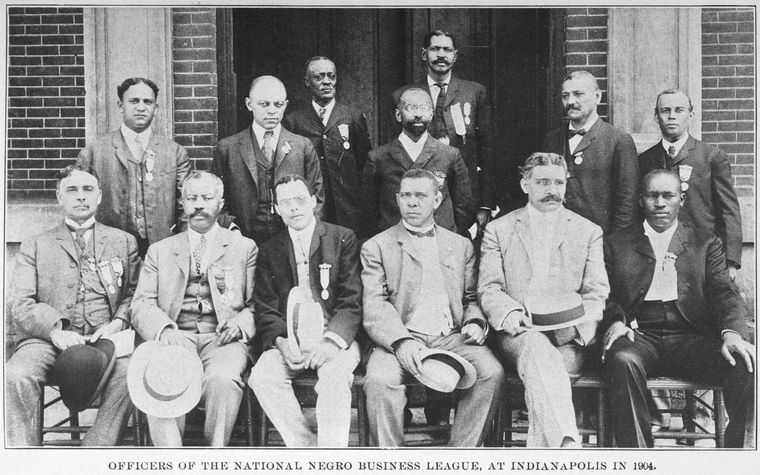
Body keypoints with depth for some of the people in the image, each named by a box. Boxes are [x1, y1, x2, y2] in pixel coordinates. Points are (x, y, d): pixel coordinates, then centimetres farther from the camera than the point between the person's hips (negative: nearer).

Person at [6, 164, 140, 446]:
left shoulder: (123, 242, 22)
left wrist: (119, 322, -7)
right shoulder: (35, 247, 20)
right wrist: (54, 330, -12)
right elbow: (19, 303, 8)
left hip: (104, 339, 0)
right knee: (16, 375, -32)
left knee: (130, 370, -34)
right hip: (49, 340, 0)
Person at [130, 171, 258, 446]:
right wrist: (163, 329, -12)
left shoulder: (244, 247, 19)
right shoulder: (159, 251, 22)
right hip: (175, 338, 1)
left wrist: (240, 324, -11)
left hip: (222, 339, -1)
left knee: (222, 378, -34)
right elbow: (142, 304, 11)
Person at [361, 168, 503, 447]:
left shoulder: (461, 246, 21)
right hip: (400, 339, -2)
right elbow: (374, 306, -2)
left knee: (492, 374, -26)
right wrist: (401, 341, -20)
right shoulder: (376, 247, 10)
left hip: (452, 338, 2)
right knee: (379, 381, -33)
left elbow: (472, 298, 22)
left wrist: (475, 322, -2)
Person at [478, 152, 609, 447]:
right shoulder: (498, 230, 15)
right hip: (519, 332, -1)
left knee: (542, 375, -32)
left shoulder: (589, 232, 18)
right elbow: (489, 289, 7)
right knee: (538, 350, -37)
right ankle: (568, 445, -53)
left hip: (570, 337, 2)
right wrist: (509, 314, -15)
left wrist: (576, 326, -10)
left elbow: (597, 293, 10)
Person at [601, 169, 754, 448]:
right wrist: (616, 321, -14)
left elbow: (724, 294, 7)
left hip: (690, 338, 1)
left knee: (746, 367, -28)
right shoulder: (617, 244, 19)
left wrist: (732, 332, -15)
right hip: (640, 335, -1)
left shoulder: (706, 244, 20)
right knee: (622, 360, -37)